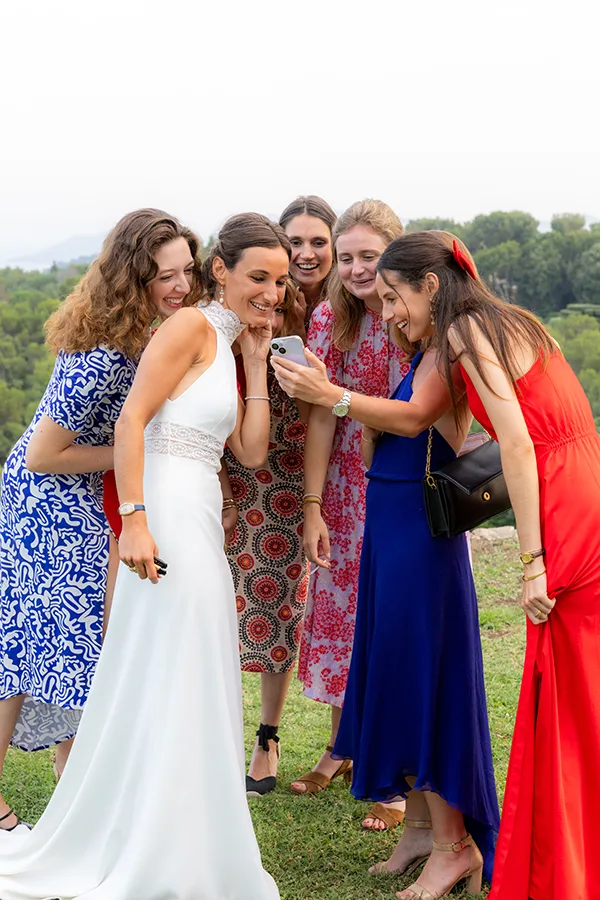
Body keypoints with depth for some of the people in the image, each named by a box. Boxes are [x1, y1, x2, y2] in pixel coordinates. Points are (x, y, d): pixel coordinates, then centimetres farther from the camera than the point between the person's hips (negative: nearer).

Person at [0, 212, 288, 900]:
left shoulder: (226, 349, 18)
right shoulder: (190, 327, -8)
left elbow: (251, 452, 12)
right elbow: (130, 421, -17)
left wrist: (257, 362, 9)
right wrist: (134, 520, -25)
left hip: (200, 526, 9)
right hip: (167, 520, -9)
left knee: (189, 690, 14)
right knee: (165, 690, -4)